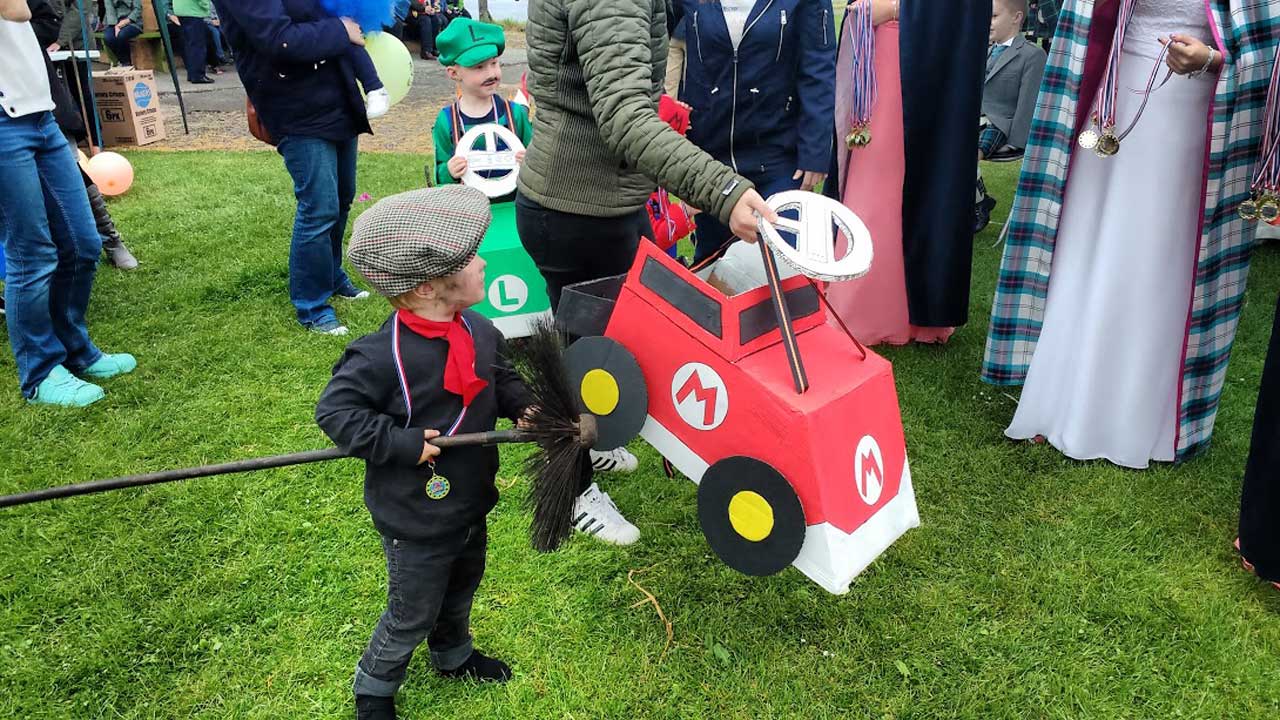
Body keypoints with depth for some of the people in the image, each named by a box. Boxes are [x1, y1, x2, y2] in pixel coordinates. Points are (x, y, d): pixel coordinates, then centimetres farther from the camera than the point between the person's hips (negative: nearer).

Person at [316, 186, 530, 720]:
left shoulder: (480, 331, -6)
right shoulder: (382, 355, -30)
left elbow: (502, 378, 12)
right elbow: (335, 410, -24)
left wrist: (524, 407, -7)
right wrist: (401, 444, -30)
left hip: (470, 502, 7)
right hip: (415, 521, -7)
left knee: (461, 588, 30)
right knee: (412, 615, 11)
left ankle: (453, 656, 58)